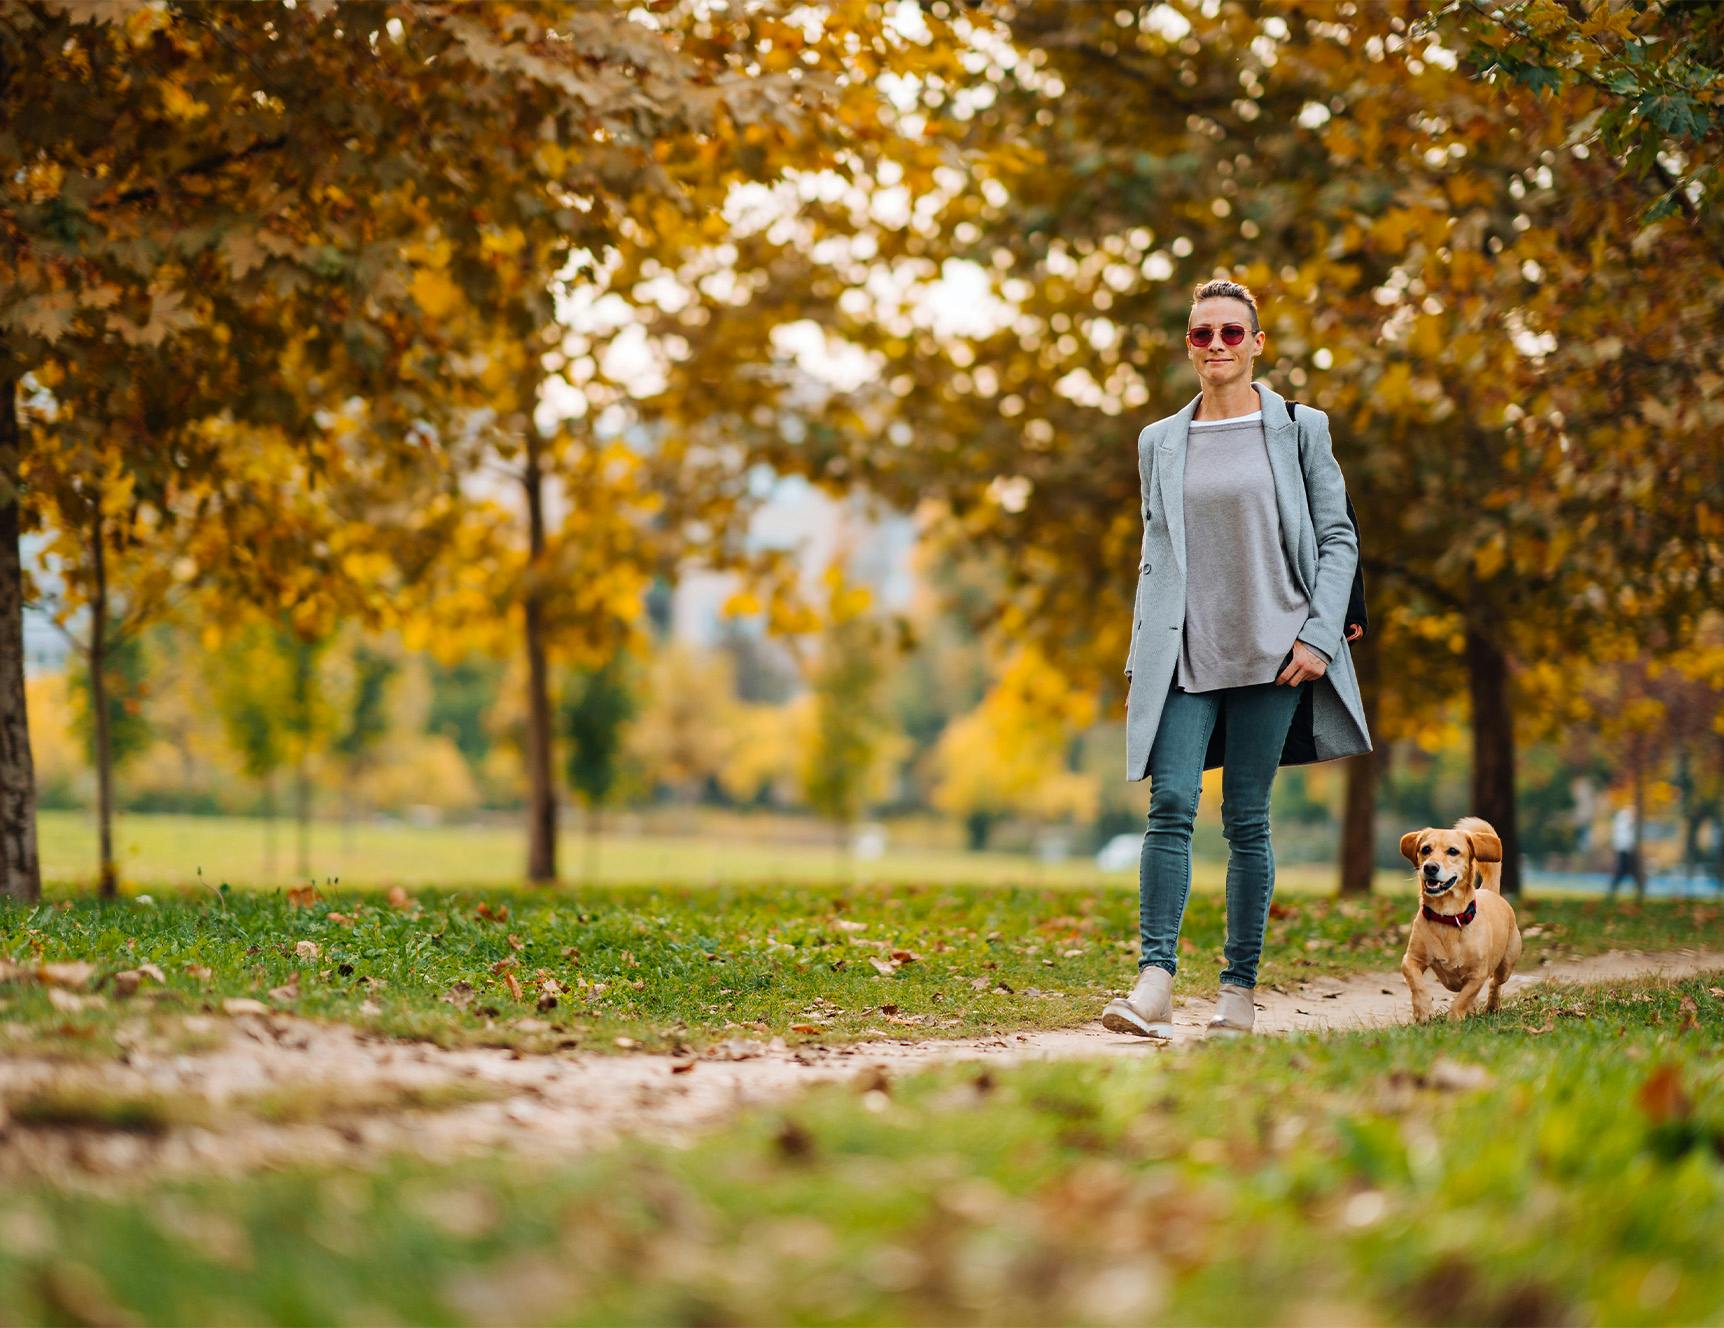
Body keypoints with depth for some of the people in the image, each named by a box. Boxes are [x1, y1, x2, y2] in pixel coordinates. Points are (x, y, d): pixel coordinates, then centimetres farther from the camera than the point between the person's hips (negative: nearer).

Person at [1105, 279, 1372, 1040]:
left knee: (1246, 819, 0)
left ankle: (1240, 991, 8)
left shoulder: (1299, 430, 5)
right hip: (1183, 656, 2)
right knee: (1171, 804, -14)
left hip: (1271, 653, -2)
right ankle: (1155, 982, -20)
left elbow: (1339, 539, 4)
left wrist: (1319, 636, -8)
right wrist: (1139, 661, 10)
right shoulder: (1159, 443, 13)